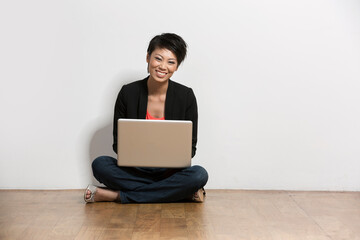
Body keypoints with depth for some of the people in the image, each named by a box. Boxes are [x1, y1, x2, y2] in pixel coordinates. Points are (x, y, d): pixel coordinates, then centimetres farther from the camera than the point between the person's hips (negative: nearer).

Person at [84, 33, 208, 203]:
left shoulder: (186, 96, -4)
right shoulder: (128, 93, -3)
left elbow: (190, 146, 1)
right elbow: (118, 142, 2)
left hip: (171, 172, 0)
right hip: (135, 172, 0)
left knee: (199, 175, -31)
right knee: (100, 164, -25)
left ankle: (115, 196, -24)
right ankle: (183, 193, -23)